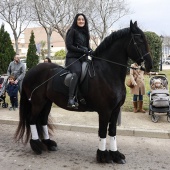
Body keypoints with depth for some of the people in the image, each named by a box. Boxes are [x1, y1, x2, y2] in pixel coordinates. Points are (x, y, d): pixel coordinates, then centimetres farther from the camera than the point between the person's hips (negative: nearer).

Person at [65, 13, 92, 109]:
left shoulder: (85, 32, 21)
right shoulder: (72, 31, 1)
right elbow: (69, 46, -8)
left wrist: (91, 51, -1)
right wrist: (83, 51, -15)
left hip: (84, 58, 8)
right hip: (73, 58, -8)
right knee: (77, 72, -34)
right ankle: (71, 99, -43)